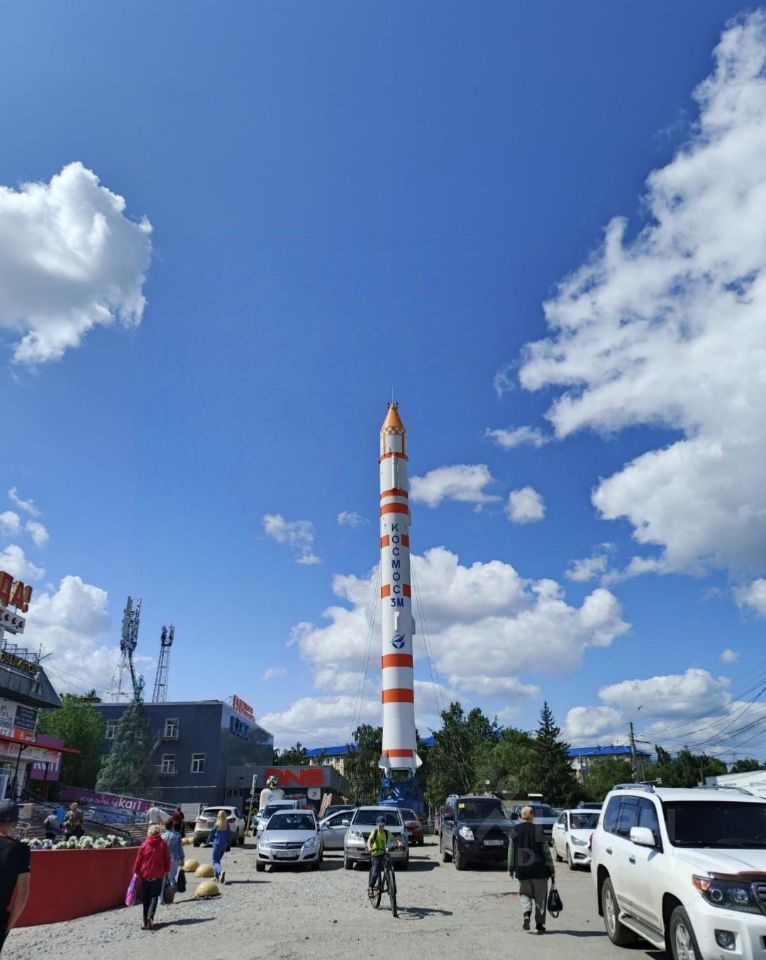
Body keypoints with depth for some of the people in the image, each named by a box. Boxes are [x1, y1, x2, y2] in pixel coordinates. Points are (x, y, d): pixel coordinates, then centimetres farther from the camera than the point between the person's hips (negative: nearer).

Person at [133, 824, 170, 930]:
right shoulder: (163, 844, -5)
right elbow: (167, 859, 1)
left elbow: (138, 860, -1)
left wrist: (136, 872, 12)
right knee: (154, 897, 4)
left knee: (145, 897, 16)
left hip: (145, 875, 1)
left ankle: (146, 919, 19)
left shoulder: (144, 845, -5)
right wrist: (166, 871, 15)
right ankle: (150, 916, -16)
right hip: (158, 875, -1)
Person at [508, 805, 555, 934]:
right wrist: (551, 869, 3)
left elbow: (511, 850, 2)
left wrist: (511, 868, 10)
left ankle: (526, 913, -10)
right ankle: (539, 924, 12)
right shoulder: (538, 830, -9)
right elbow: (546, 851, -6)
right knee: (540, 896, 12)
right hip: (539, 869, -1)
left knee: (524, 893, 15)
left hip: (522, 869, 1)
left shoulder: (516, 831, -1)